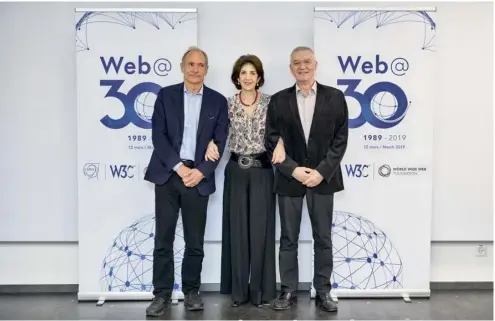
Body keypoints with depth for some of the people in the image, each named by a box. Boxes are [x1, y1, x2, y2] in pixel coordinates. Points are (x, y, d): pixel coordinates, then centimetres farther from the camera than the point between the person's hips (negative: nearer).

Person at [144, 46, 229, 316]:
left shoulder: (218, 101, 7)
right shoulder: (166, 95, 5)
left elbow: (220, 142, 2)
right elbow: (158, 136, -2)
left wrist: (200, 171, -9)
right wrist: (179, 167, -11)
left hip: (198, 177, 1)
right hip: (167, 174, 0)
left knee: (195, 241, 7)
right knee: (163, 239, 3)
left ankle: (191, 291, 22)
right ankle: (162, 294, 14)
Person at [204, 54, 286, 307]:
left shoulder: (270, 102, 1)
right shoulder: (228, 104, 5)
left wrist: (281, 144, -25)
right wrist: (211, 144, -17)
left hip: (262, 170, -1)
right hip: (236, 171, 1)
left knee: (260, 228, 2)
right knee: (237, 228, 5)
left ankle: (260, 288, 16)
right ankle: (238, 289, 17)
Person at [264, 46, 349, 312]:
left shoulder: (335, 97, 2)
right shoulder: (278, 100, 3)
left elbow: (340, 140, -1)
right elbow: (272, 142, 0)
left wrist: (322, 172, -11)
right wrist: (294, 170, -11)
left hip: (323, 177, 0)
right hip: (289, 178, 1)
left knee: (323, 238, 7)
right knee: (288, 239, 8)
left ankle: (323, 291, 20)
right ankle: (288, 290, 20)